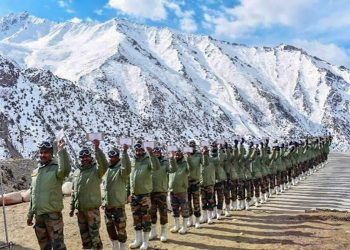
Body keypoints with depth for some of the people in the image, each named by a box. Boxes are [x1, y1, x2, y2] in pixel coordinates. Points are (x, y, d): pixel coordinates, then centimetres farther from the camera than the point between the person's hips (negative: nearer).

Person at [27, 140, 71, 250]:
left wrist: (61, 150, -39)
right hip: (38, 215, 7)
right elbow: (33, 195, 18)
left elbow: (65, 170, -36)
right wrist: (30, 214, 19)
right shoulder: (35, 172, 12)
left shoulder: (56, 168, -10)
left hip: (53, 214, -7)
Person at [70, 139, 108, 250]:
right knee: (84, 235, 17)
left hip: (92, 209, -6)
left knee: (94, 235, -1)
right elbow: (74, 191, 17)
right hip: (80, 209, 6)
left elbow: (104, 165, -32)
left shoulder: (96, 169, -8)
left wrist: (97, 148, -38)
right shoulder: (76, 172, 11)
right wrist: (72, 207, 16)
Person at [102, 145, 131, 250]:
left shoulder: (121, 169, -13)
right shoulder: (107, 170, 9)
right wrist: (103, 200, 18)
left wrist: (125, 153, -45)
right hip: (107, 206, 7)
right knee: (110, 228, 18)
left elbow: (127, 169, -39)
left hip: (118, 206, -7)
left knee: (120, 229, 3)